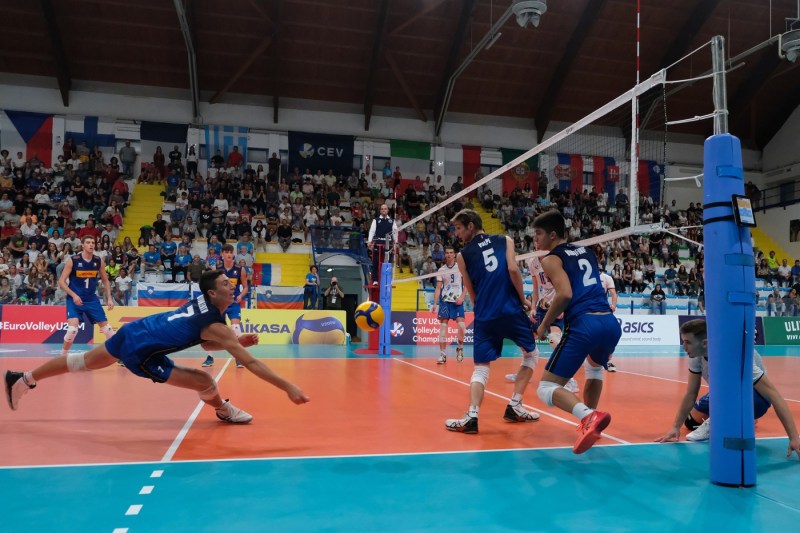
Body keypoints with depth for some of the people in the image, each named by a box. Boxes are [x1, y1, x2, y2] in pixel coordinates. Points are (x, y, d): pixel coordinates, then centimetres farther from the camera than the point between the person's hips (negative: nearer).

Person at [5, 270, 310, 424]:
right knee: (205, 382, -8)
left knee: (83, 362, 29)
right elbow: (250, 363, -26)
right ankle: (224, 411, 22)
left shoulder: (200, 301, 2)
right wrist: (288, 387, -27)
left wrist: (238, 342, 2)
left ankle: (23, 379, 47)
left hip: (130, 333, 9)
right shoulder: (216, 325, -23)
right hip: (140, 354, -9)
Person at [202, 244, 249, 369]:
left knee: (236, 328, -15)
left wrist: (241, 296, -14)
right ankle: (210, 357, 18)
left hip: (234, 303, -2)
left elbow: (245, 287, 4)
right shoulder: (216, 269, -3)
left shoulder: (239, 270, -4)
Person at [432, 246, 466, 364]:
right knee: (443, 327, -3)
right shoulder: (441, 270, 6)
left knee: (461, 326, -12)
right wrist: (435, 303, -5)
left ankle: (460, 348, 14)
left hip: (457, 301, -1)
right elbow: (438, 288, 5)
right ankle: (443, 354, 3)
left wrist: (462, 297, -10)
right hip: (444, 301, 1)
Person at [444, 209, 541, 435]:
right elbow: (513, 269, -6)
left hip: (485, 317, 0)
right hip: (512, 310, 0)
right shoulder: (505, 240, 9)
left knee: (481, 369, 8)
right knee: (531, 354, 23)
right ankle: (514, 407, 19)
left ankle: (471, 417, -11)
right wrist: (523, 300, 4)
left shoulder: (463, 255, 9)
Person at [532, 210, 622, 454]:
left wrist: (544, 324, -2)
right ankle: (589, 423, 34)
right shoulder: (586, 251, 22)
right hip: (611, 323, 7)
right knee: (594, 368, 38)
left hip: (584, 326, -7)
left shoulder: (551, 259, 2)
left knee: (546, 389, -1)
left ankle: (589, 415, -26)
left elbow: (565, 294, -13)